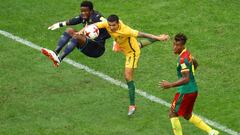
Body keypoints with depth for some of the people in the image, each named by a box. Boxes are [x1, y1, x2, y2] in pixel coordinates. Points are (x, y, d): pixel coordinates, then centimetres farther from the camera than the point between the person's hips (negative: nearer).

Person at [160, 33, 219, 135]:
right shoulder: (187, 53, 6)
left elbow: (185, 79, -28)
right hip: (193, 89, 10)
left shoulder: (182, 59, -24)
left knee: (173, 114, 2)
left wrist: (170, 85, -29)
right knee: (187, 115, 22)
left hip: (186, 92, -10)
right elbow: (195, 64, 25)